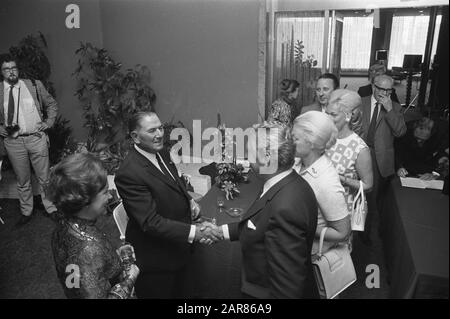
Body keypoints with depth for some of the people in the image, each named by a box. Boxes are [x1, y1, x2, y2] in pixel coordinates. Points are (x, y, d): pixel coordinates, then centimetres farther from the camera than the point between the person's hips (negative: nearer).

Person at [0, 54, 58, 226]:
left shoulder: (34, 85, 1)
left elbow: (52, 105, 12)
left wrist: (47, 124, 2)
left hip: (37, 138, -1)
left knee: (44, 178, 7)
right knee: (22, 181, 12)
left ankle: (51, 209, 20)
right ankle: (26, 212, 26)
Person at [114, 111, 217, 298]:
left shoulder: (162, 153, -1)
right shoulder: (129, 173, -29)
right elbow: (151, 222, -29)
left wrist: (189, 201, -3)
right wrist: (193, 232, -32)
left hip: (178, 247, 8)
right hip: (155, 258, -8)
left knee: (179, 292, 27)